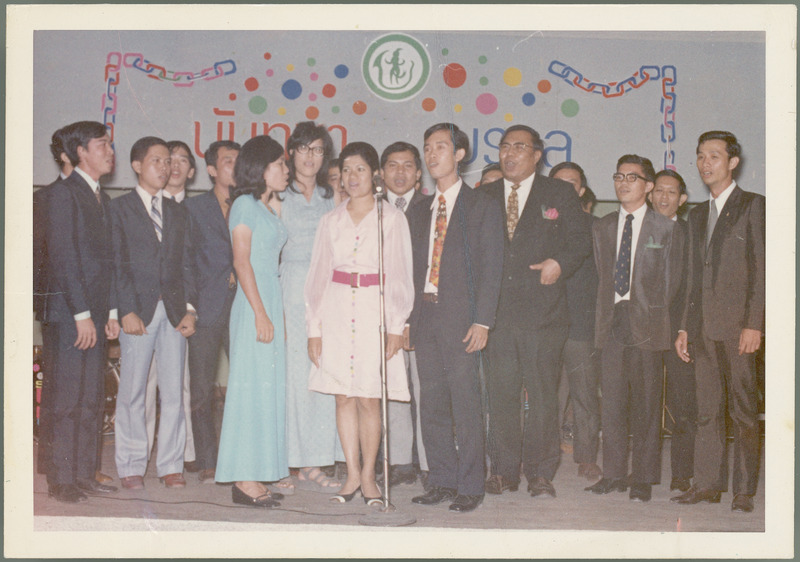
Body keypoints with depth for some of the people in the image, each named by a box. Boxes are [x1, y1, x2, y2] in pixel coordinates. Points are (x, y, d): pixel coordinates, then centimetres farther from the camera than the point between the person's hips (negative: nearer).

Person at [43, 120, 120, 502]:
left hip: (95, 314, 8)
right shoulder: (63, 193, -7)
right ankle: (61, 480, 5)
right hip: (69, 313, -8)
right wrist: (82, 314, -17)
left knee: (92, 400, 10)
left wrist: (111, 311, 11)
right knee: (66, 400, -3)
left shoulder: (100, 198, 18)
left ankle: (84, 475, 18)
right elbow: (62, 257, -14)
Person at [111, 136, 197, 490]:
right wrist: (127, 311, -12)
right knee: (132, 392, 2)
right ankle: (131, 467, 13)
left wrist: (189, 308, 1)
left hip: (175, 311, 3)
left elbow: (185, 265, 12)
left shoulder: (178, 213, 16)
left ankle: (171, 465, 12)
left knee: (174, 391, 3)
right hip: (138, 311, -3)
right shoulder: (119, 209, 4)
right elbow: (116, 265, -3)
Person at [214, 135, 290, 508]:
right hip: (253, 307, -9)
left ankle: (255, 477, 12)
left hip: (271, 304, 9)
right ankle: (244, 481, -3)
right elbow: (241, 262, -13)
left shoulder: (269, 210, 19)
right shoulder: (245, 205, -6)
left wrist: (278, 316, 14)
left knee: (269, 389, 7)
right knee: (251, 386, -7)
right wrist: (261, 314, -18)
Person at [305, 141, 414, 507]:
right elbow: (318, 275, 11)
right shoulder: (330, 221, 11)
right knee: (343, 397, 4)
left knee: (369, 399, -3)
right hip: (337, 311, 3)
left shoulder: (392, 218, 3)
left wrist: (396, 325, -6)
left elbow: (400, 275, 1)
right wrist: (314, 328, 5)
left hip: (375, 311, -3)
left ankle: (368, 476, 10)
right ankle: (352, 474, 14)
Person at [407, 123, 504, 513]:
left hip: (461, 318, -5)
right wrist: (407, 319, 6)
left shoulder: (483, 206, 2)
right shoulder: (418, 211, 18)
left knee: (465, 404, -5)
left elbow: (491, 268, -4)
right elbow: (410, 267, 16)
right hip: (425, 316, 5)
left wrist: (482, 320, -12)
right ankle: (441, 481, 17)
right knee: (431, 405, 7)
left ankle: (470, 486, 4)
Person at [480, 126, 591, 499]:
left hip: (543, 311, -2)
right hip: (496, 311, 2)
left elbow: (581, 240, 7)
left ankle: (540, 474, 9)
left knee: (542, 394, -1)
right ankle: (503, 471, 14)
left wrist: (559, 263, -13)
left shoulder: (559, 195, 9)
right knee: (500, 394, 3)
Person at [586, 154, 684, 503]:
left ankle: (644, 478, 6)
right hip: (611, 321, 3)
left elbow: (671, 281, 4)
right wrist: (609, 311, 6)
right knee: (612, 401, 4)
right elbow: (600, 275, 16)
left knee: (646, 403, -1)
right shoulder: (601, 228, 15)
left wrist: (651, 314, -1)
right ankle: (614, 475, 12)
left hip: (646, 324, -3)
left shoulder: (666, 229, 5)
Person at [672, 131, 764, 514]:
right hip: (704, 325, 6)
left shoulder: (754, 206, 1)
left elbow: (761, 269, -6)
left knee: (743, 410, -2)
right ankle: (708, 483, 12)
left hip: (738, 324, -6)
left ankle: (743, 490, 4)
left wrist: (753, 323, -14)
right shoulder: (698, 214, 20)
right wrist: (684, 326, 14)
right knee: (707, 410, 6)